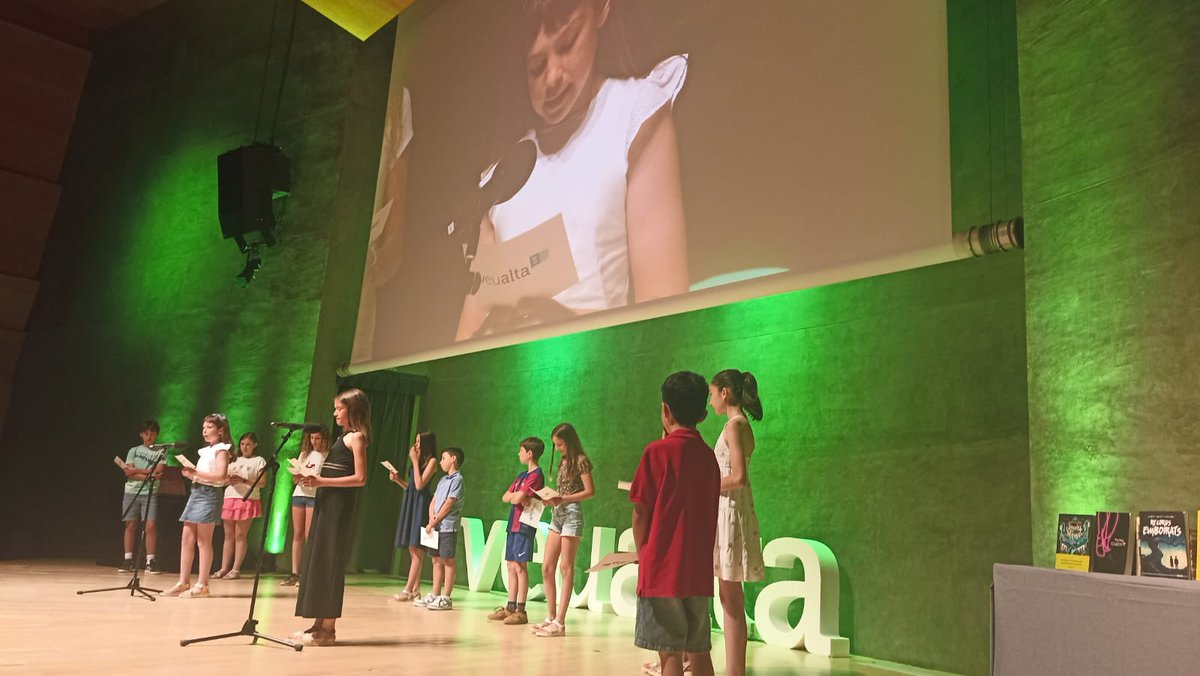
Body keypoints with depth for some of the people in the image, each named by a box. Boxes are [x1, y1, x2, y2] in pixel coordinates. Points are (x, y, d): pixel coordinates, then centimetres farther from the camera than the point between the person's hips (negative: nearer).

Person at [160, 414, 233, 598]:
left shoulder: (221, 450, -6)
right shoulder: (206, 451, 20)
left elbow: (221, 475, -21)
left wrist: (197, 473, -22)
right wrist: (191, 474, 4)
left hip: (209, 493, -9)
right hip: (196, 491, 9)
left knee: (203, 541, -6)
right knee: (186, 539, 6)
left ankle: (202, 585, -2)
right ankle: (183, 582, 11)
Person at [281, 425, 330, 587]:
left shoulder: (327, 456, -1)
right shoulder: (304, 454, 17)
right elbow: (295, 478, 16)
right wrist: (298, 477, -7)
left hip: (315, 496, -5)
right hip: (299, 494, 5)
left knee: (309, 536, -7)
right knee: (297, 535, 4)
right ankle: (294, 573, 6)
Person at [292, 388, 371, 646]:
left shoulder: (356, 437, -7)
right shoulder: (342, 437, 19)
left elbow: (360, 478, -16)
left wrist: (322, 481, -17)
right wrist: (313, 479, 2)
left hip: (339, 506, -9)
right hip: (326, 504, 9)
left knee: (330, 563, -7)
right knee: (317, 561, 9)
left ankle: (328, 628, -2)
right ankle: (320, 624, 14)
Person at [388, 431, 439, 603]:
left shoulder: (432, 461, -4)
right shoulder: (418, 461, 19)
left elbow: (419, 484, -15)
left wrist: (415, 460, -11)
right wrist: (397, 479, 3)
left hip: (420, 504, -9)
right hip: (410, 504, 9)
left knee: (416, 548, -9)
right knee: (413, 549, 7)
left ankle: (408, 590, -10)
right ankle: (415, 590, 9)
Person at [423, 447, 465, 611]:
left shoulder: (457, 479, -7)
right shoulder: (443, 480, 18)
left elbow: (448, 504, -13)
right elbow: (433, 502, 13)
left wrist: (434, 522, -11)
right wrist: (431, 518, -4)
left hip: (448, 527, -8)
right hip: (436, 527, 8)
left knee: (448, 561, -4)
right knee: (437, 561, 11)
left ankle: (446, 598, -1)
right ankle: (435, 595, 18)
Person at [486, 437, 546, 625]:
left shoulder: (536, 475, -10)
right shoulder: (521, 475, 19)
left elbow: (517, 498, -19)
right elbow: (505, 497, 12)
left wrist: (516, 495, 2)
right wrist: (517, 495, -6)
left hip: (524, 526, -9)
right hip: (513, 525, 9)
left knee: (520, 567, -7)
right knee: (512, 567, 10)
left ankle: (520, 611, -4)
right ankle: (510, 608, 16)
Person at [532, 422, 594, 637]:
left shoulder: (581, 460, -7)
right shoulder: (563, 462, 17)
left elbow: (590, 491, -13)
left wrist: (563, 499, -18)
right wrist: (551, 499, 0)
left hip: (572, 514, -8)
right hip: (557, 514, 8)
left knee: (566, 567, -6)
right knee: (547, 567, 5)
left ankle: (560, 622, -3)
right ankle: (550, 617, 13)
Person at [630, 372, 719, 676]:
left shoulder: (658, 451, -8)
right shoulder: (709, 456, 8)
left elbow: (640, 511, -5)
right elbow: (709, 513, 10)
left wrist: (641, 556, 8)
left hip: (663, 569, -6)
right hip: (699, 571, 6)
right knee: (699, 651, 14)